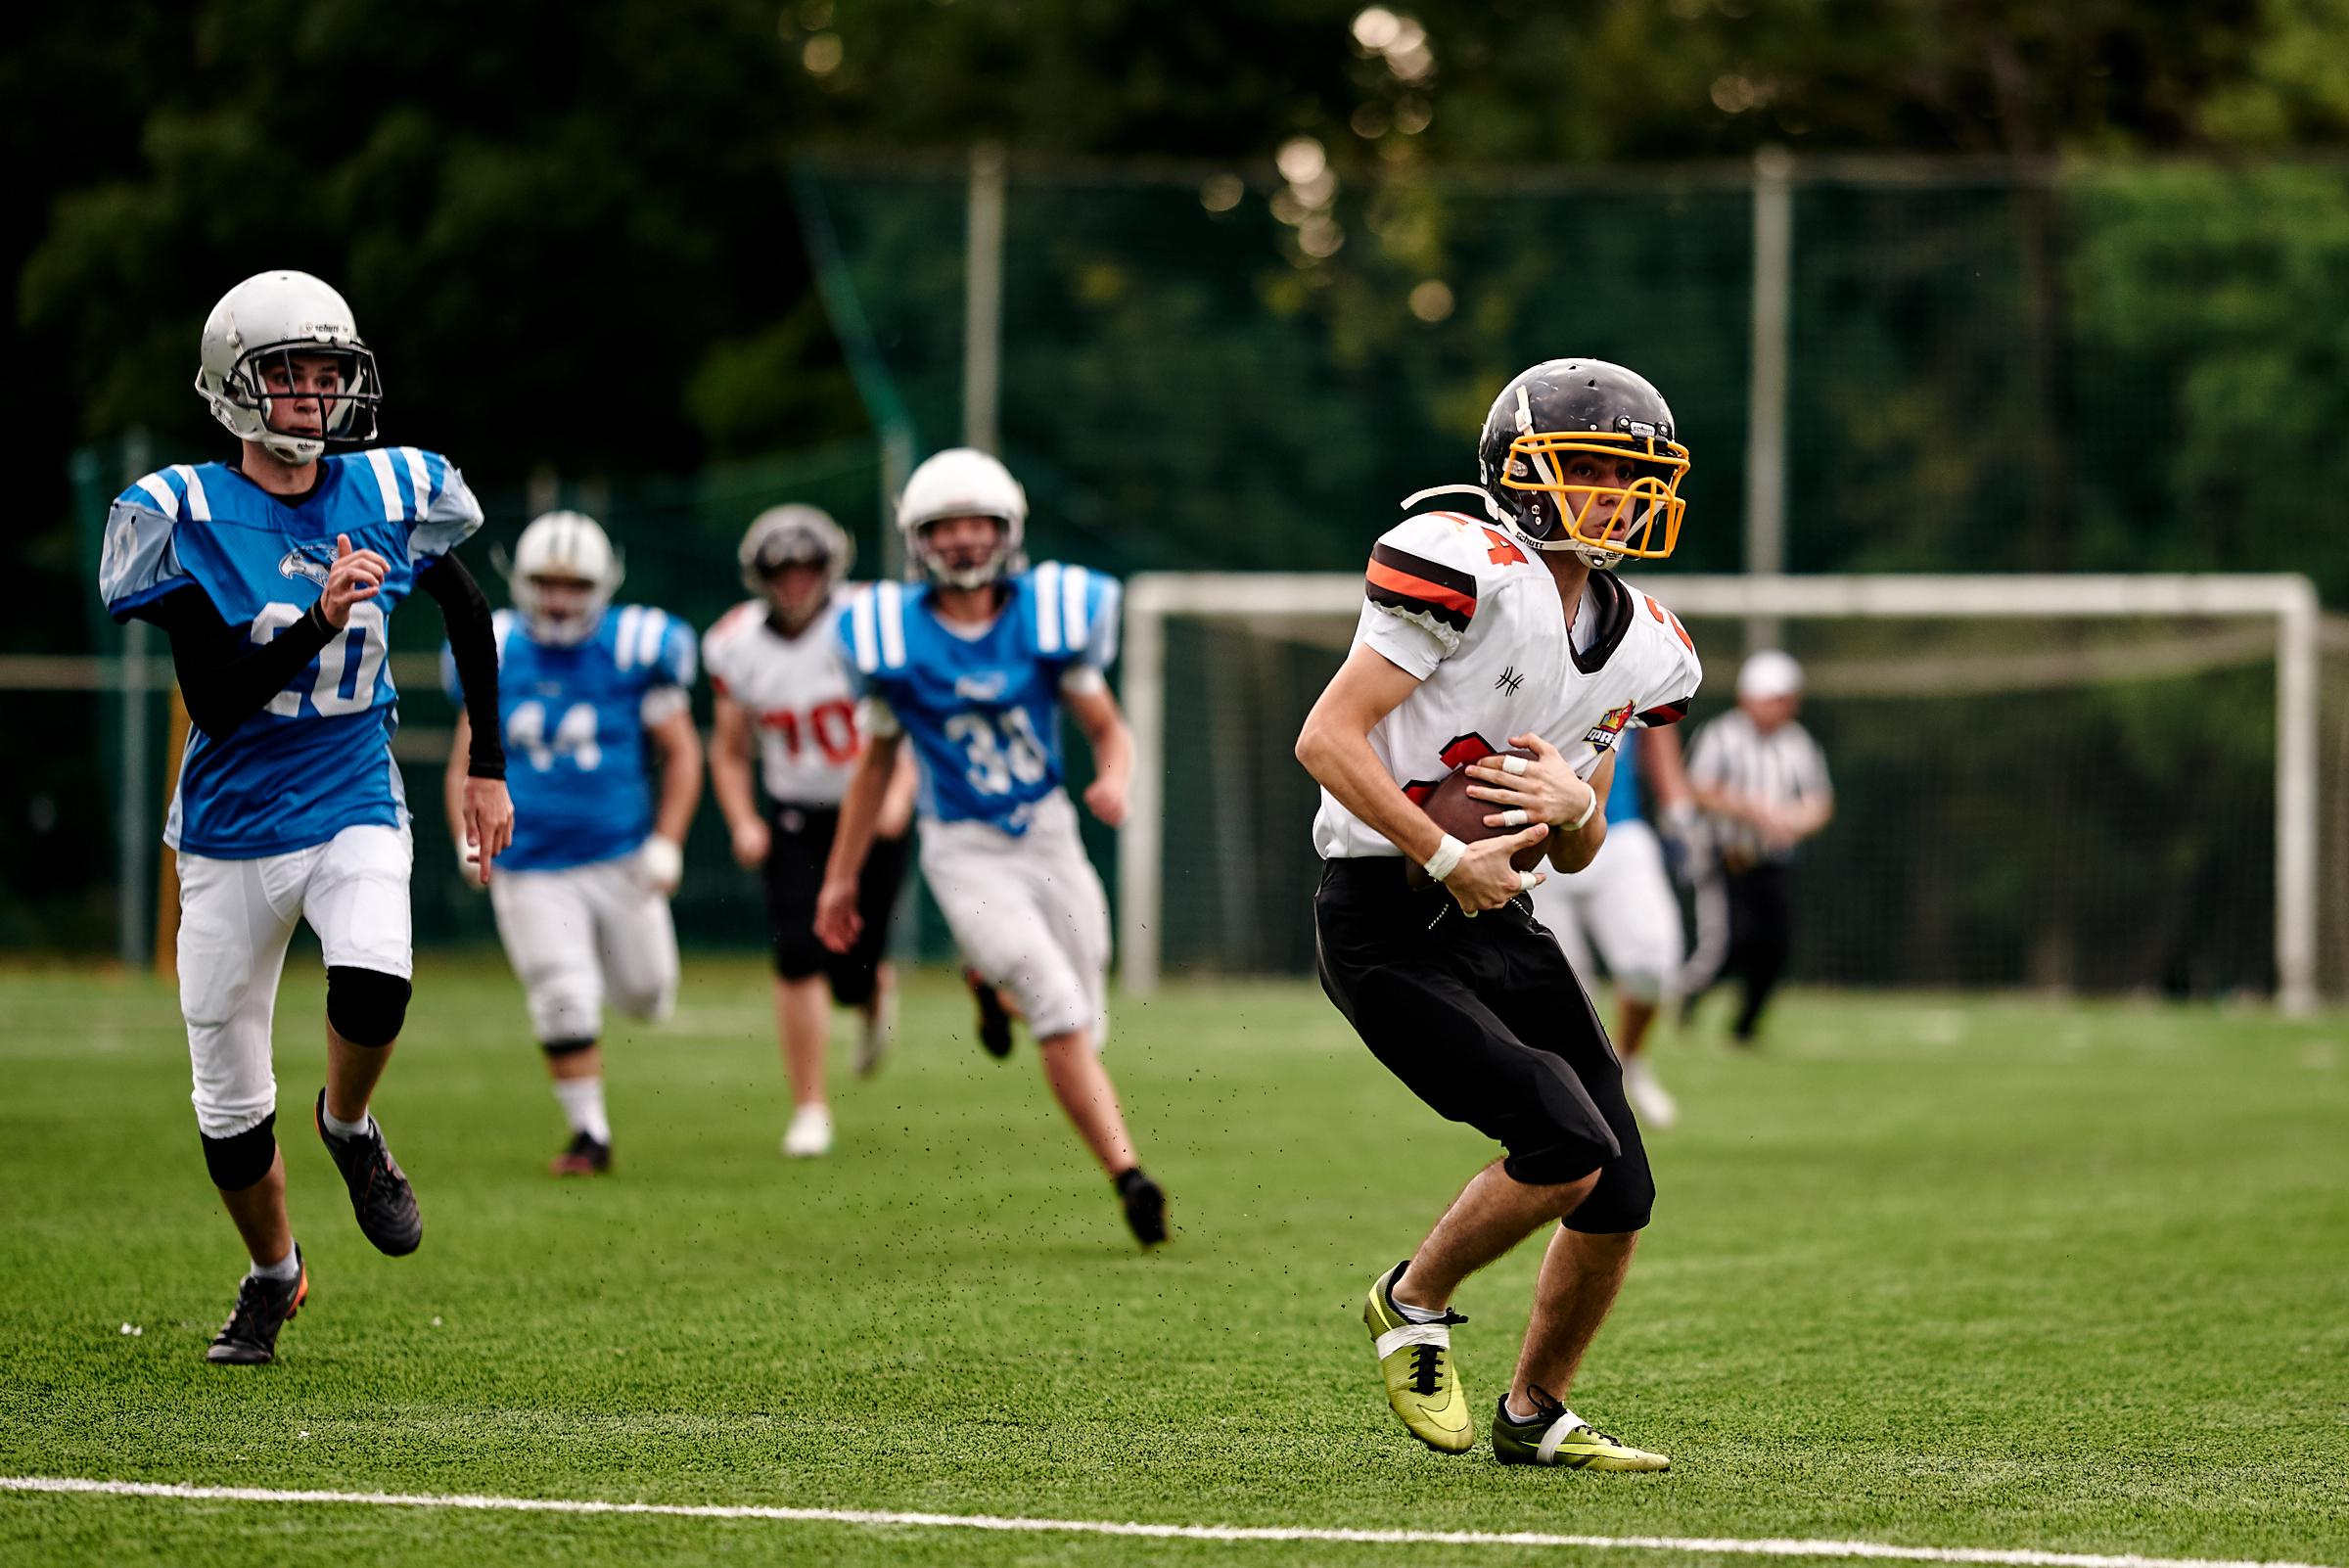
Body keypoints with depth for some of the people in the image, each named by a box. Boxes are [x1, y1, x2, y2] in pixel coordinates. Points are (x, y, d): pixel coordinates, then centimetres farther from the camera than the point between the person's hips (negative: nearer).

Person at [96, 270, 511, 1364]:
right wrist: (318, 622, -30)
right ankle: (273, 1275, 33)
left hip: (354, 811, 1)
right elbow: (215, 701, -18)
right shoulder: (182, 517, -12)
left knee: (373, 987, -30)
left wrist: (486, 765, 20)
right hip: (234, 829, -1)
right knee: (229, 1098, 6)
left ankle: (349, 1127, 4)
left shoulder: (388, 496, -2)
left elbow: (468, 616, 18)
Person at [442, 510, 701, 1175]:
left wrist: (666, 844, -7)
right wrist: (470, 833, -6)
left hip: (619, 862, 0)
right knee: (563, 1009, -7)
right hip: (531, 870, 0)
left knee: (645, 994, 10)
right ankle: (590, 1134, 7)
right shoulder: (496, 658, 0)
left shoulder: (633, 652, -7)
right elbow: (466, 762, 9)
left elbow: (682, 753, 1)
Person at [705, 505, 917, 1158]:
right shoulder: (738, 646, -2)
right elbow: (730, 751, 9)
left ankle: (877, 995, 37)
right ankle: (809, 1110, -3)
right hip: (795, 820, 2)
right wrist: (742, 822, -5)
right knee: (798, 958, -14)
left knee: (853, 973, -3)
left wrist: (901, 793, -25)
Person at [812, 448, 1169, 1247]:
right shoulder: (893, 637, -4)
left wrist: (1113, 780, -18)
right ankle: (1127, 1175, -20)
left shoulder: (1051, 617, -3)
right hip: (965, 856, -3)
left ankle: (992, 980, 36)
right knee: (1060, 1009, -20)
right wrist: (840, 876, 12)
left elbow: (1109, 730, 5)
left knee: (1081, 1023, 4)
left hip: (1049, 837, 3)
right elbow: (877, 763, 8)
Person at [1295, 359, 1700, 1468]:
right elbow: (1326, 739, -18)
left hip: (1498, 922, 8)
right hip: (1385, 927, -8)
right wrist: (1448, 859, -17)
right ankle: (1412, 1304, 8)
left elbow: (1573, 855, 15)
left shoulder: (1638, 647, 10)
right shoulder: (1467, 570, -15)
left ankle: (1535, 1414, 25)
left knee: (1619, 1202, 4)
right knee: (1569, 1148, -18)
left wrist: (1574, 804, -8)